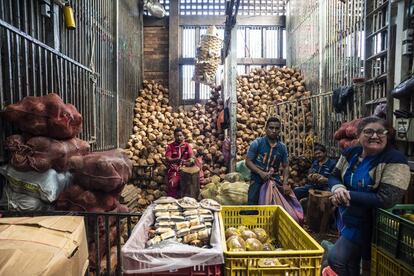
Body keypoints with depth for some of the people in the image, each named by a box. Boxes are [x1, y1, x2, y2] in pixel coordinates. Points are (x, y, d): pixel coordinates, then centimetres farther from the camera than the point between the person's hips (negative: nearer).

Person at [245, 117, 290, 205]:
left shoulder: (282, 147, 3)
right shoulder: (257, 143, -7)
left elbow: (285, 166, 9)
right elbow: (248, 161, -7)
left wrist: (285, 184, -5)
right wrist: (261, 173, -20)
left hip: (274, 178, 3)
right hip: (257, 178, -3)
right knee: (252, 204, -4)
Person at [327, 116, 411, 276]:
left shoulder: (394, 161, -21)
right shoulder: (350, 153, -3)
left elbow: (386, 200, -28)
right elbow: (334, 177, 4)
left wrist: (348, 195, -26)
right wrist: (338, 189, -19)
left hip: (366, 224, -6)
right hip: (345, 219, 6)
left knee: (335, 258, -6)